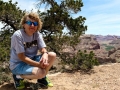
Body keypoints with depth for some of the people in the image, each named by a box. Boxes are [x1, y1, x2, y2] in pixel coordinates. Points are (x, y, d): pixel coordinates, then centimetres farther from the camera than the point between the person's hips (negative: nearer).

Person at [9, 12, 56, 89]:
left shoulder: (37, 34, -3)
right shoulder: (17, 35, -21)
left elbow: (43, 49, -10)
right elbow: (22, 57, -22)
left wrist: (45, 55, -35)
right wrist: (39, 64, -27)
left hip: (31, 60, 6)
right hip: (18, 64, -6)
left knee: (52, 55, -13)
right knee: (40, 72, -31)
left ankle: (42, 78, 6)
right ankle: (18, 77, -2)